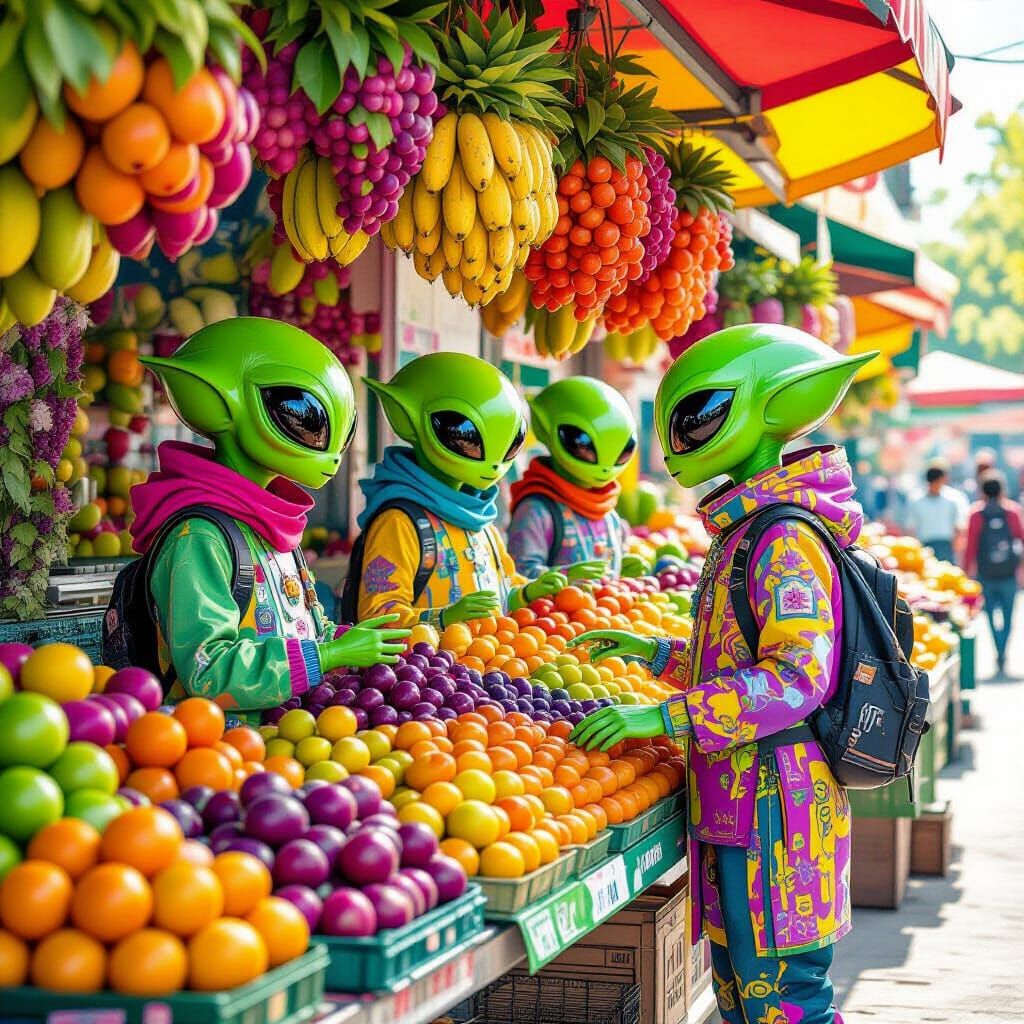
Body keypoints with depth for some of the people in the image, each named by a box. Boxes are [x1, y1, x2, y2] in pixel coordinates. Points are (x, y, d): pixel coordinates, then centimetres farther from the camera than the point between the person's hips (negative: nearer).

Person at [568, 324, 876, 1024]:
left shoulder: (785, 539, -16)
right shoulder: (749, 531, 16)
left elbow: (797, 676, -25)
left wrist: (667, 715, -26)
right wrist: (654, 654, 20)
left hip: (774, 806, -10)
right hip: (738, 806, 10)